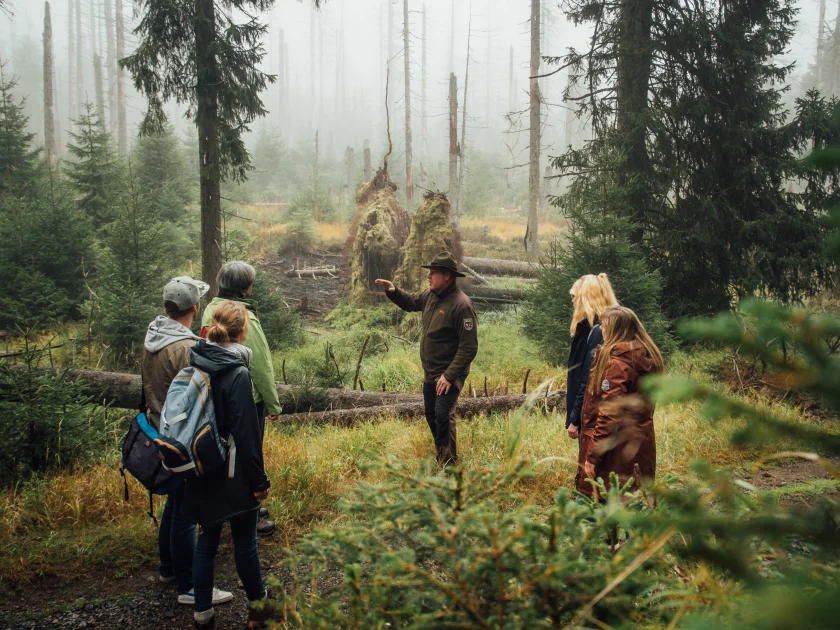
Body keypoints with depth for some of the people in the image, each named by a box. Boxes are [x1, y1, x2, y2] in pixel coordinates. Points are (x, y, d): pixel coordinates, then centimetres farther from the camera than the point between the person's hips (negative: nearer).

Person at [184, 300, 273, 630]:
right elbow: (246, 433, -18)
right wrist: (260, 479, -11)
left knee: (206, 540, 14)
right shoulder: (237, 373, -20)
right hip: (233, 474, -6)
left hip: (202, 470, 6)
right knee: (245, 541, 10)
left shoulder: (196, 364, -1)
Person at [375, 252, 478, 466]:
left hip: (449, 374, -9)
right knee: (431, 416, 18)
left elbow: (469, 347, -24)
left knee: (442, 416, -20)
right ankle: (442, 459, 35)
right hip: (430, 373, 9)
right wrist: (393, 291, 3)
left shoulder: (461, 305, -24)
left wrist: (449, 376, -27)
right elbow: (411, 302, 24)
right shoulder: (431, 295, 2)